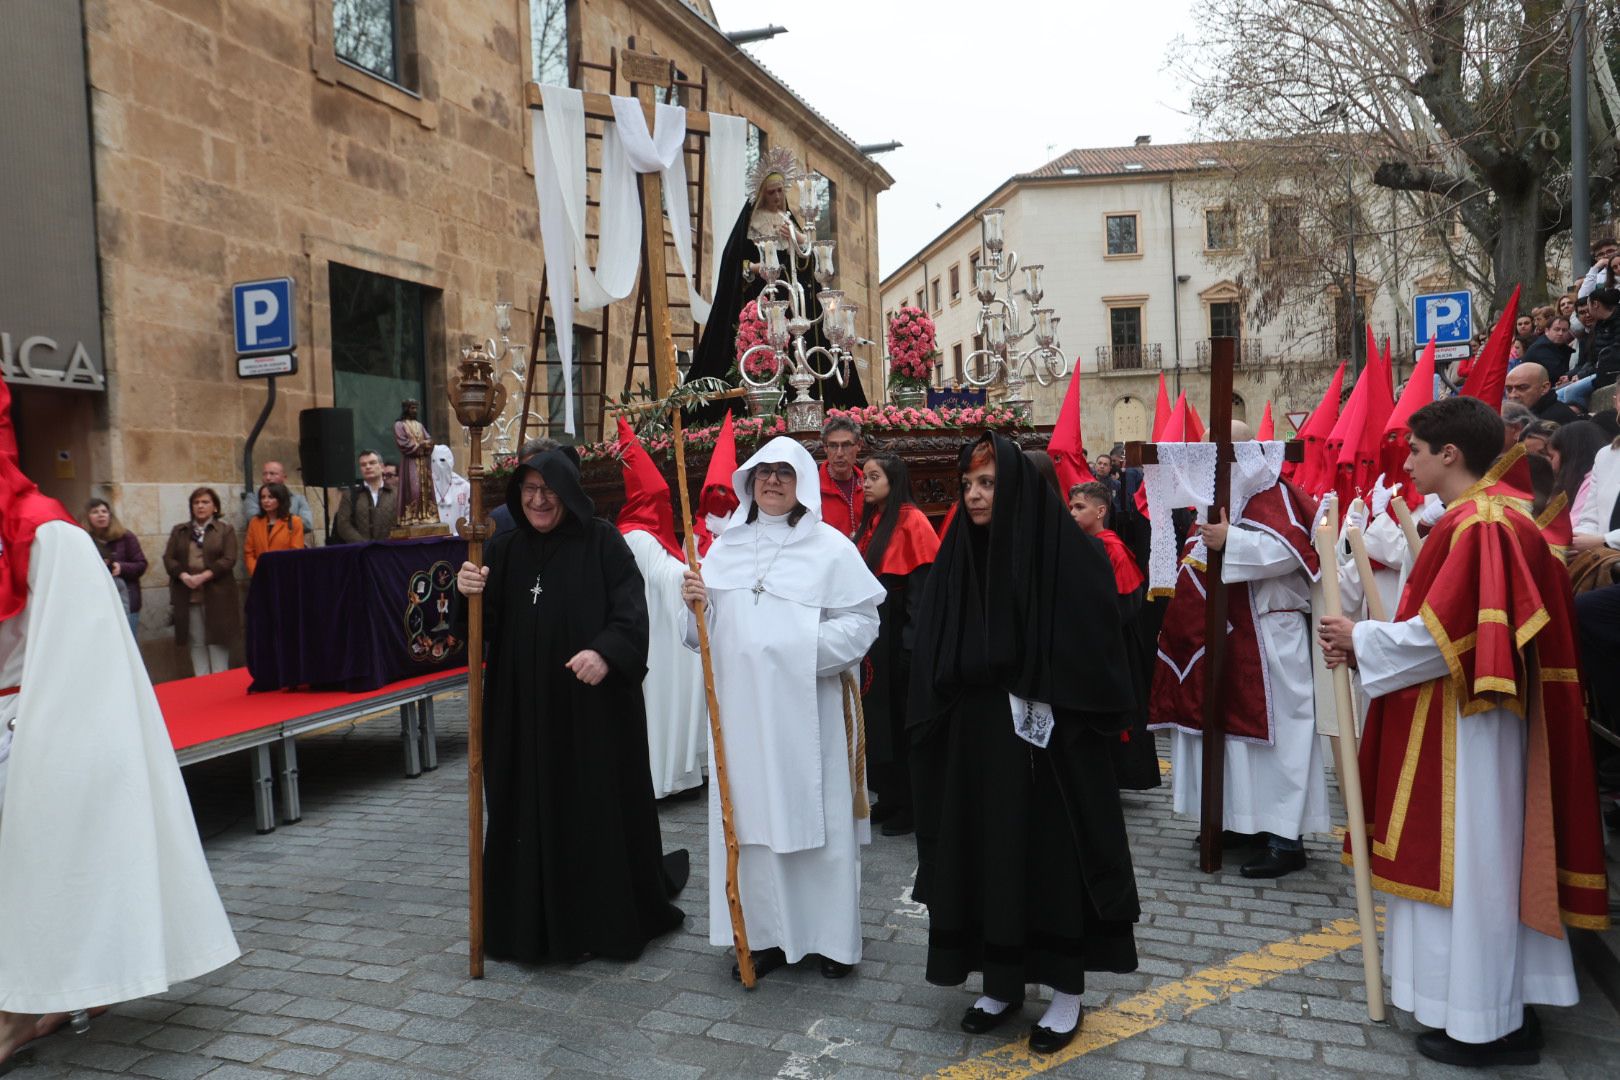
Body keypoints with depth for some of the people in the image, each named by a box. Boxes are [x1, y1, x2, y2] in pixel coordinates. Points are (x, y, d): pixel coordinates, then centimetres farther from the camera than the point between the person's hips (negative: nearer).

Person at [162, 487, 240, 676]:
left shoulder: (225, 529, 4)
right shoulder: (179, 531, 15)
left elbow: (228, 559, -6)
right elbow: (168, 558, 7)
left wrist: (203, 576, -16)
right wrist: (184, 576, -12)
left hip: (217, 594, -3)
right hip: (188, 595, 3)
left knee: (217, 641, -2)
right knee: (197, 643, 5)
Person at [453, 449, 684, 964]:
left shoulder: (602, 543, -4)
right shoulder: (504, 550, 10)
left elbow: (631, 611, -13)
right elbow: (483, 627, 6)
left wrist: (606, 651, -32)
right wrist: (469, 593, -16)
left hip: (594, 707, -4)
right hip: (524, 709, 4)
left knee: (599, 808, 4)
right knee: (530, 810, 8)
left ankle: (608, 917, 20)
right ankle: (534, 919, 22)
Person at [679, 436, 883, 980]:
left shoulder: (830, 546, 1)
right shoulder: (725, 547, 13)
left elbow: (861, 621, -6)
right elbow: (705, 631, 14)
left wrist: (805, 647, -19)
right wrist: (696, 603, -8)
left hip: (807, 708, -3)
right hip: (741, 707, 4)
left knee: (816, 813, 3)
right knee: (749, 815, 6)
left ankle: (832, 935, 18)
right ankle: (765, 932, 20)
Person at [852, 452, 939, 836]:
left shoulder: (912, 522, -11)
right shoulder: (869, 524, 13)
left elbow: (923, 587, -16)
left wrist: (911, 644, -20)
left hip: (898, 641, -8)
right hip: (870, 638, 8)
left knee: (901, 722, 1)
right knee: (876, 720, 12)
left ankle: (911, 807, 12)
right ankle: (889, 799, 23)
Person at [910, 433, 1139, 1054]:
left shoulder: (1068, 556, -11)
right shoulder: (955, 560, 4)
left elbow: (1094, 658, -10)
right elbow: (930, 659, 7)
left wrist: (1051, 706, -15)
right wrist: (935, 724, 1)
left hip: (1049, 741, -5)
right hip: (971, 742, 5)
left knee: (1053, 856, 6)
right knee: (982, 858, 11)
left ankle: (1066, 993, 23)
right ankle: (1001, 984, 28)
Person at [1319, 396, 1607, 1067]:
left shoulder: (1476, 525, -20)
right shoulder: (1492, 514, 12)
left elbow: (1438, 634, -25)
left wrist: (1362, 641, -10)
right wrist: (1370, 642, 7)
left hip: (1463, 727, -10)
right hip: (1464, 716, 10)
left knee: (1467, 860, 0)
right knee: (1479, 857, 17)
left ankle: (1485, 1024, 12)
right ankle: (1502, 1005, 30)